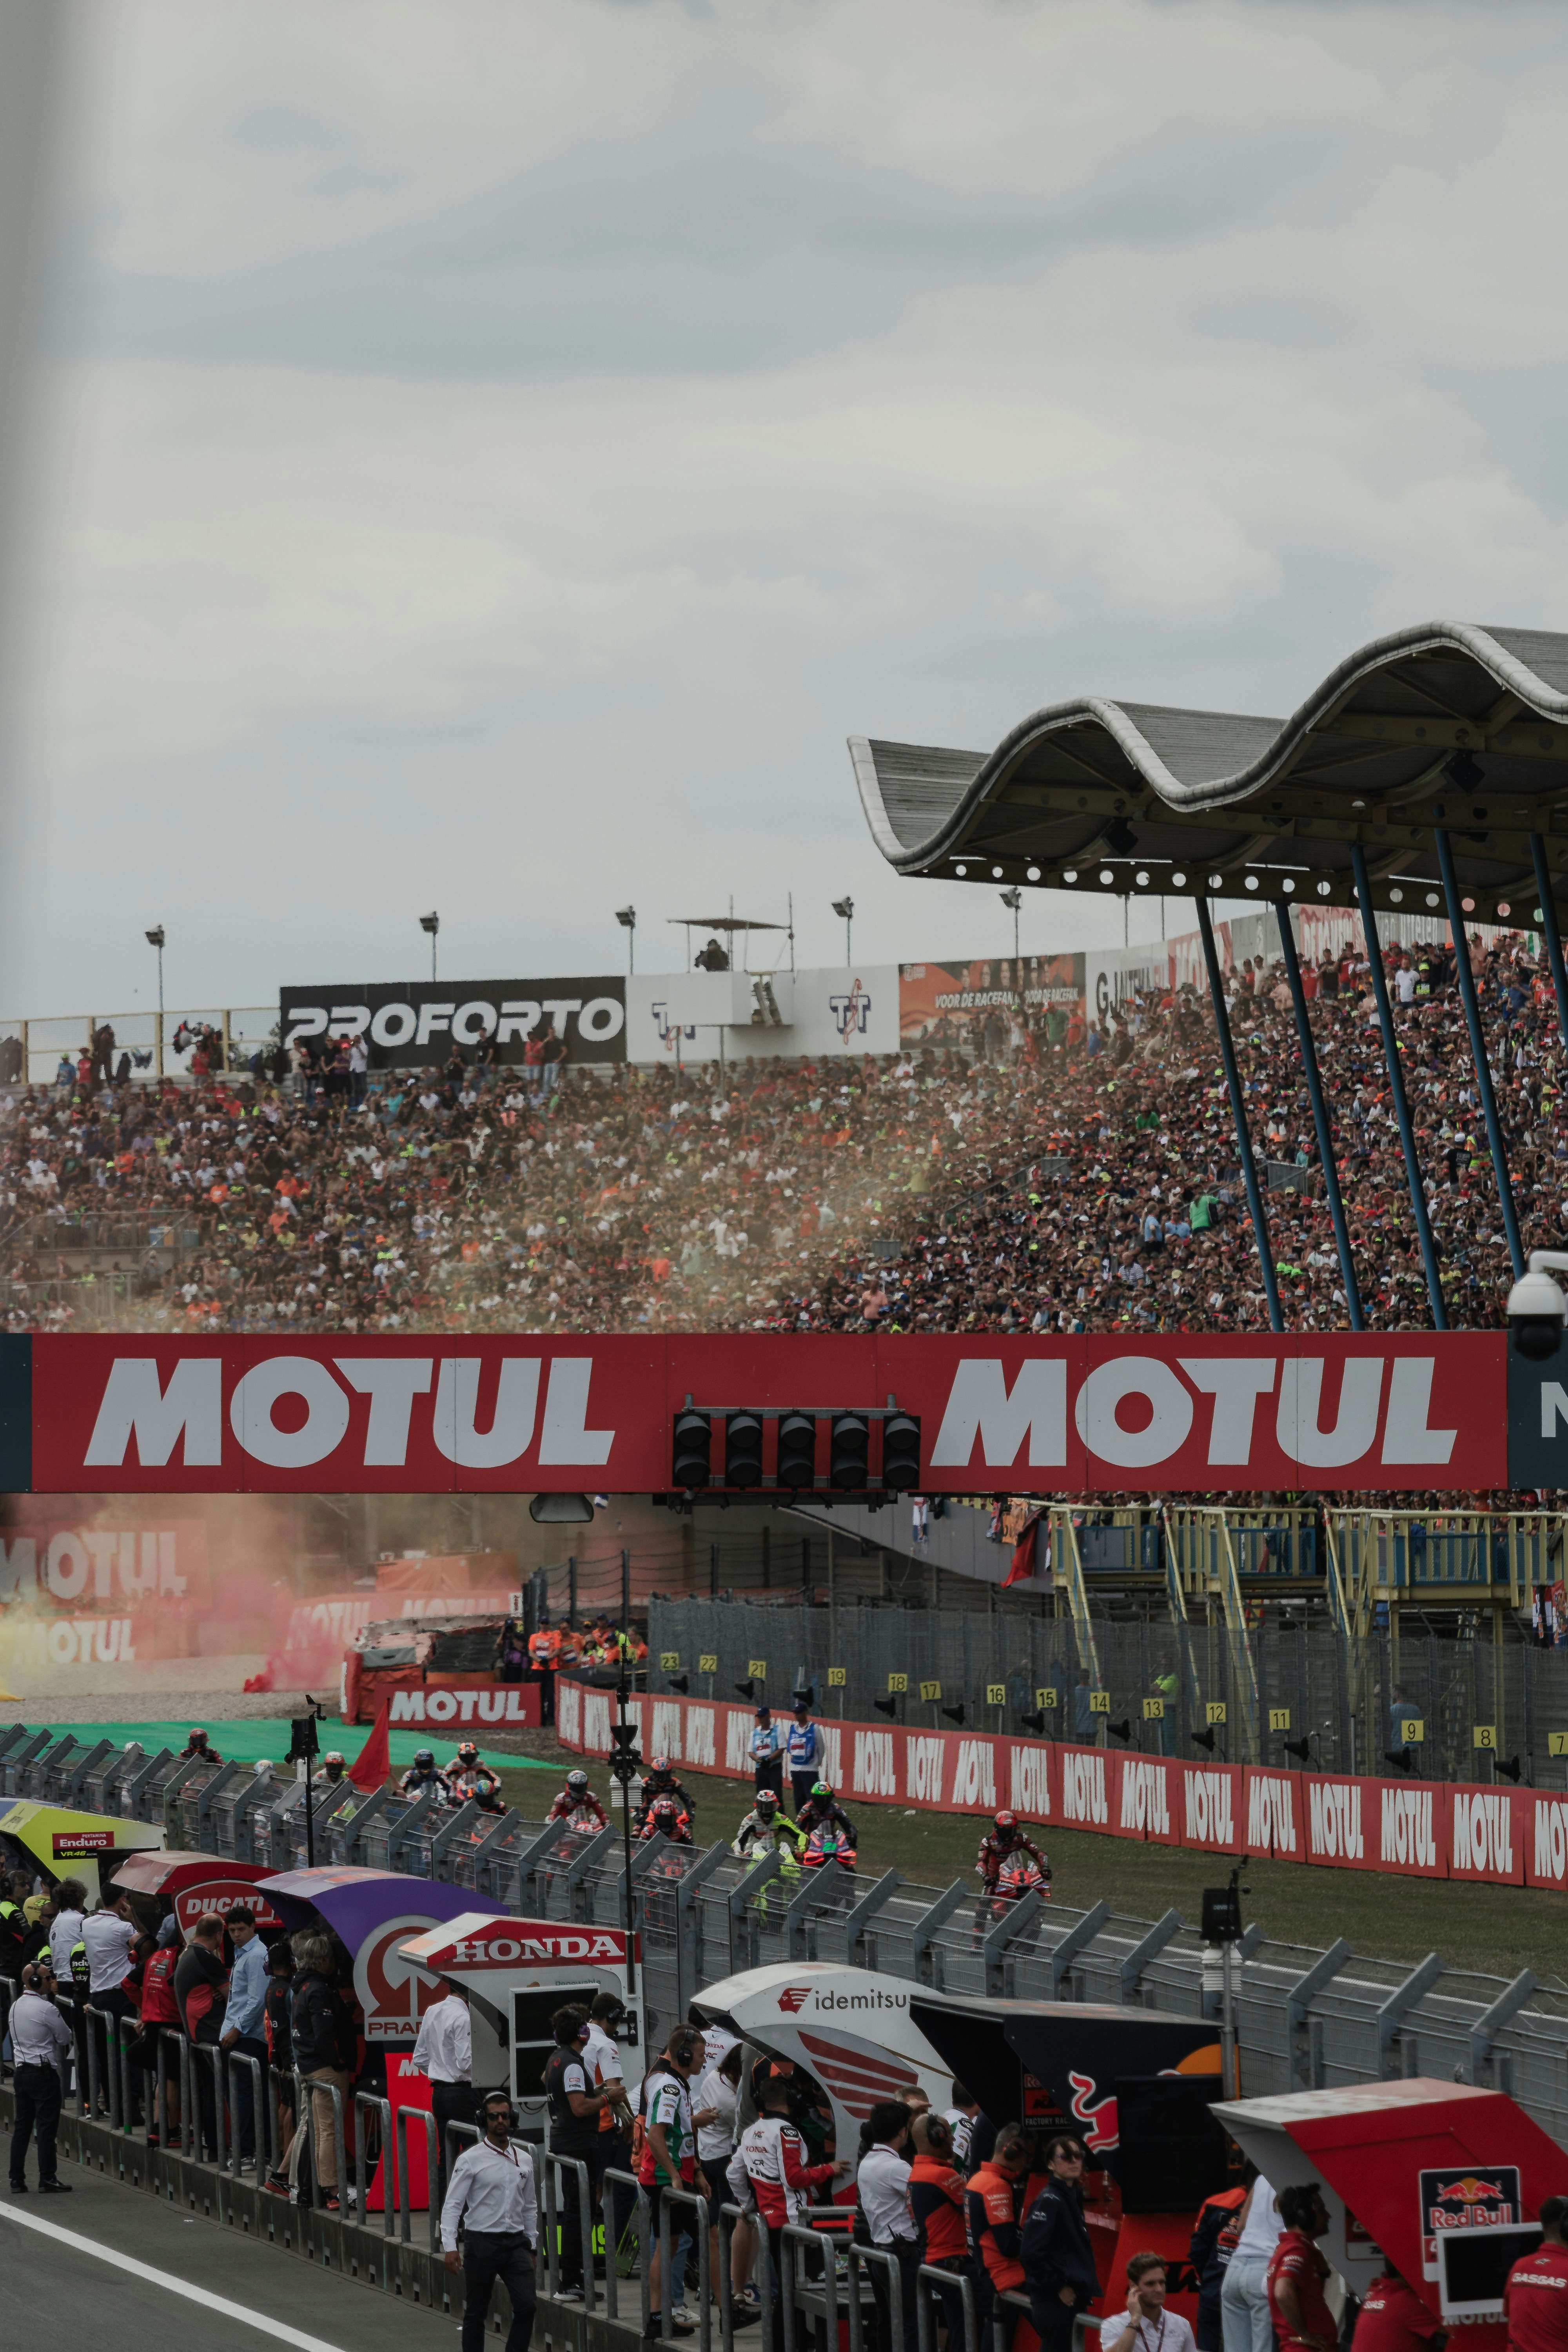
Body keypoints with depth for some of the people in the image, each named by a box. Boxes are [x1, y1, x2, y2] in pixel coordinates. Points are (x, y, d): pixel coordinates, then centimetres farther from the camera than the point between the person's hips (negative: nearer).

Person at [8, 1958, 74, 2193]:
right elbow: (66, 2038, -6)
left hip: (22, 2072, 8)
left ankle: (17, 2180, 10)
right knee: (46, 2128, -3)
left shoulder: (15, 2007, 10)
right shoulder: (46, 2009, -15)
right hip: (44, 2073, -8)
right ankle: (47, 2179, -2)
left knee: (22, 2127, 10)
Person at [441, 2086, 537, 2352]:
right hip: (481, 2242, -4)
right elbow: (453, 2205, -9)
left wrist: (530, 2247, 16)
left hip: (516, 2243, 4)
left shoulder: (523, 2161, 9)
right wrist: (450, 2247, -18)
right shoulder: (471, 2160, -6)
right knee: (476, 2312, 5)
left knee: (526, 2306, -10)